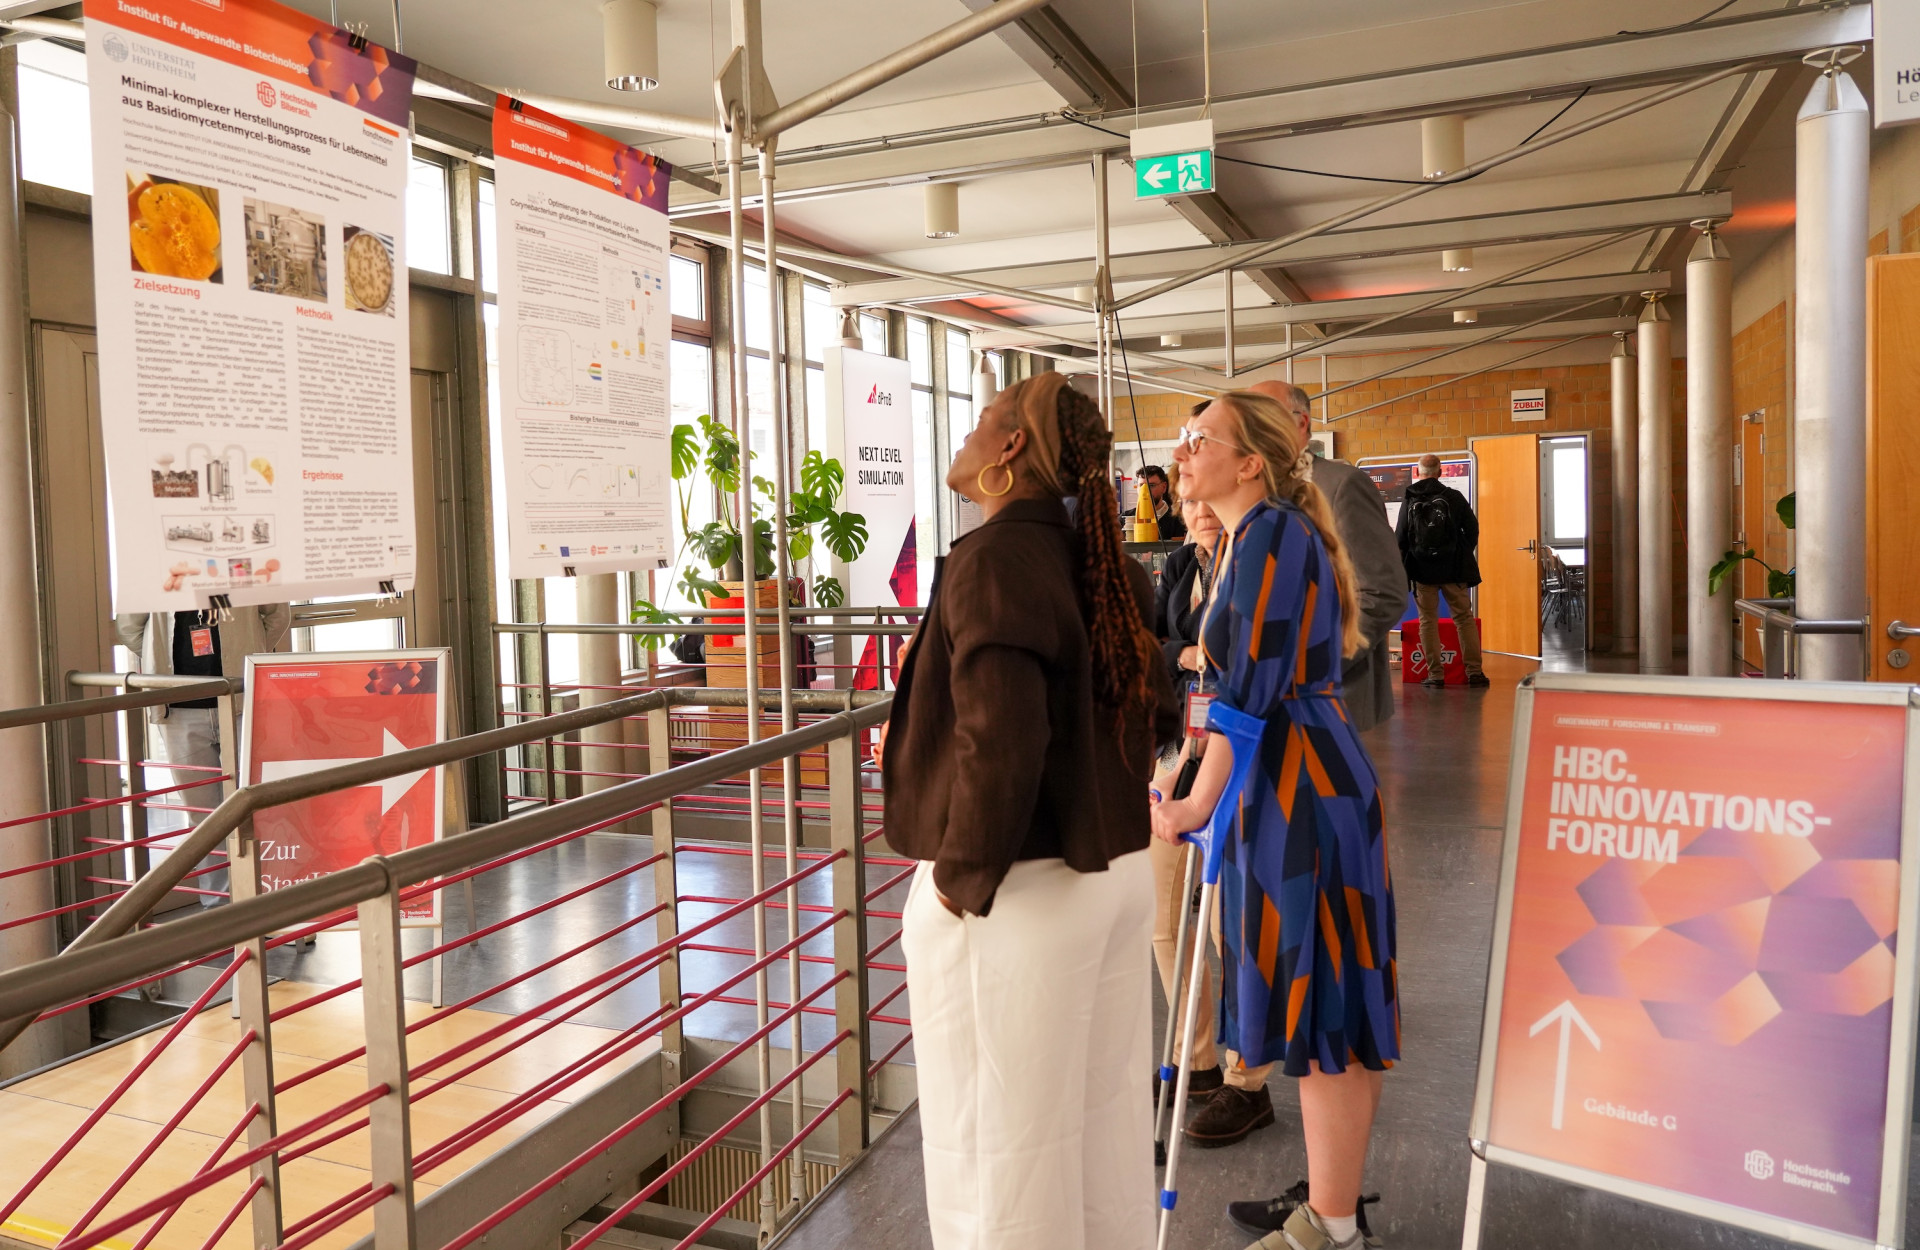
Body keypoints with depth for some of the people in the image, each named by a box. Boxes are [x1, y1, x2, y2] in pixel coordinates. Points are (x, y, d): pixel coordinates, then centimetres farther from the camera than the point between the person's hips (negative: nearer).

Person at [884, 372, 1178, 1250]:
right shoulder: (1104, 564, 5)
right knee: (1107, 1118, 21)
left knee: (1002, 1144, 9)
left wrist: (963, 873, -16)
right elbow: (1157, 718, 14)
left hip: (1018, 892, -8)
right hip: (1117, 871, 8)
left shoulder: (994, 559, -18)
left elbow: (999, 740, -28)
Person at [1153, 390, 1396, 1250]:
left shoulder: (1271, 535, -16)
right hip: (1283, 782, 10)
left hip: (1302, 788, -10)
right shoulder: (1251, 536, 14)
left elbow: (1251, 689, -20)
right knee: (1316, 1003, 17)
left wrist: (1198, 804, -15)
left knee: (1320, 1007, 1)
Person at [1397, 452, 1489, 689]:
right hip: (1453, 569, 0)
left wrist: (1402, 571, 12)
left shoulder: (1409, 502, 0)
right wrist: (1464, 555, 17)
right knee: (1464, 618, 6)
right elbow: (1472, 528, 2)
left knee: (1428, 621, 5)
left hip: (1422, 571, 0)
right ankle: (1474, 672, 4)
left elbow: (1401, 539, 2)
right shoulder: (1454, 497, -2)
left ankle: (1435, 674, 2)